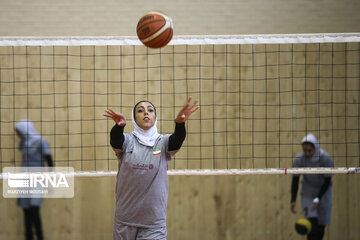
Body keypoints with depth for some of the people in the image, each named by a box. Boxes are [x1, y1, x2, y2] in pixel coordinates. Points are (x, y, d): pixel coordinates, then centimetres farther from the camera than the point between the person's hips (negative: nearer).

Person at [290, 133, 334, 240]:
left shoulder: (326, 159, -22)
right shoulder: (298, 160, -19)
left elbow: (327, 181, -15)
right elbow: (295, 180, -8)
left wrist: (317, 199, -22)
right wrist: (293, 200, -16)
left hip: (323, 192, 0)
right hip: (307, 193, 0)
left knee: (321, 226, 2)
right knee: (312, 224, -16)